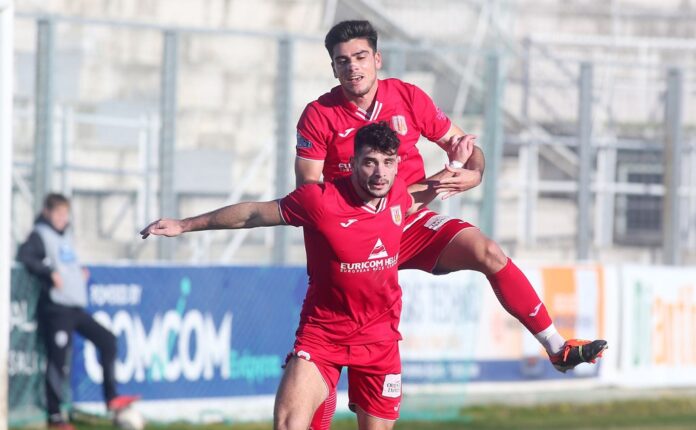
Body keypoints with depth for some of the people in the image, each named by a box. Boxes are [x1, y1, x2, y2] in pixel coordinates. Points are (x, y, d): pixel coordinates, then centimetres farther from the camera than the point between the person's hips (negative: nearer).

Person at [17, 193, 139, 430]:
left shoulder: (65, 235, 18)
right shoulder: (40, 235, -6)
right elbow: (24, 256, -21)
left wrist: (79, 272, 12)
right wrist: (49, 273, -25)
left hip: (75, 307, 8)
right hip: (55, 308, -8)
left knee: (106, 339, 7)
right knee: (58, 360, -8)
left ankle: (111, 398, 10)